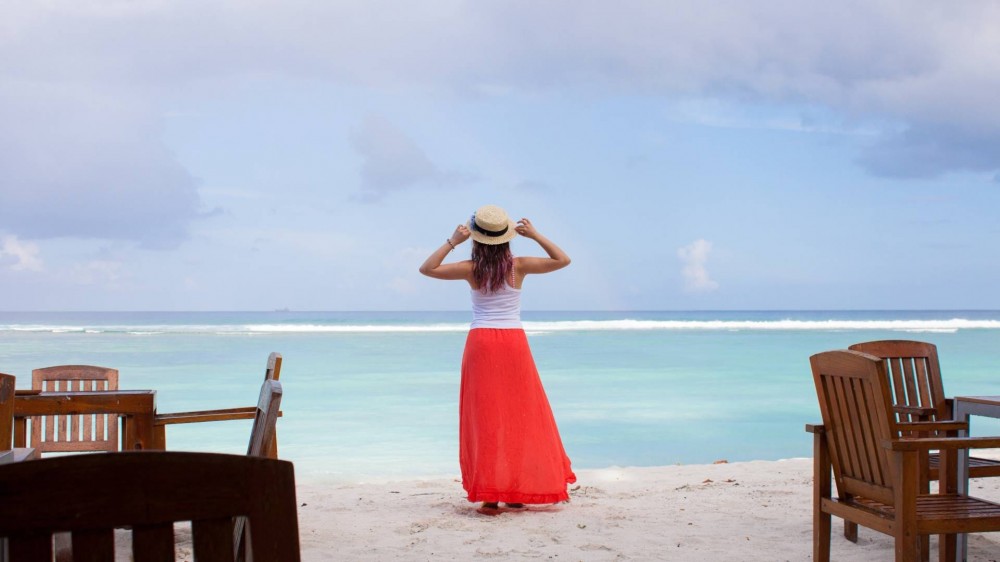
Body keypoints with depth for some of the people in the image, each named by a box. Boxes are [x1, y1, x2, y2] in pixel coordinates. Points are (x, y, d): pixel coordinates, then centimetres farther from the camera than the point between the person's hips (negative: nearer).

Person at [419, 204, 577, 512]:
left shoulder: (472, 269, -5)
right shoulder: (519, 266, -3)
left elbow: (427, 268, 1)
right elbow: (563, 260, 5)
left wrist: (452, 241, -2)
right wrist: (535, 235, 3)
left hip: (481, 343, -1)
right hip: (514, 343, 1)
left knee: (486, 418, 0)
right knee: (521, 416, 10)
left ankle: (490, 495, -5)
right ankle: (519, 490, 14)